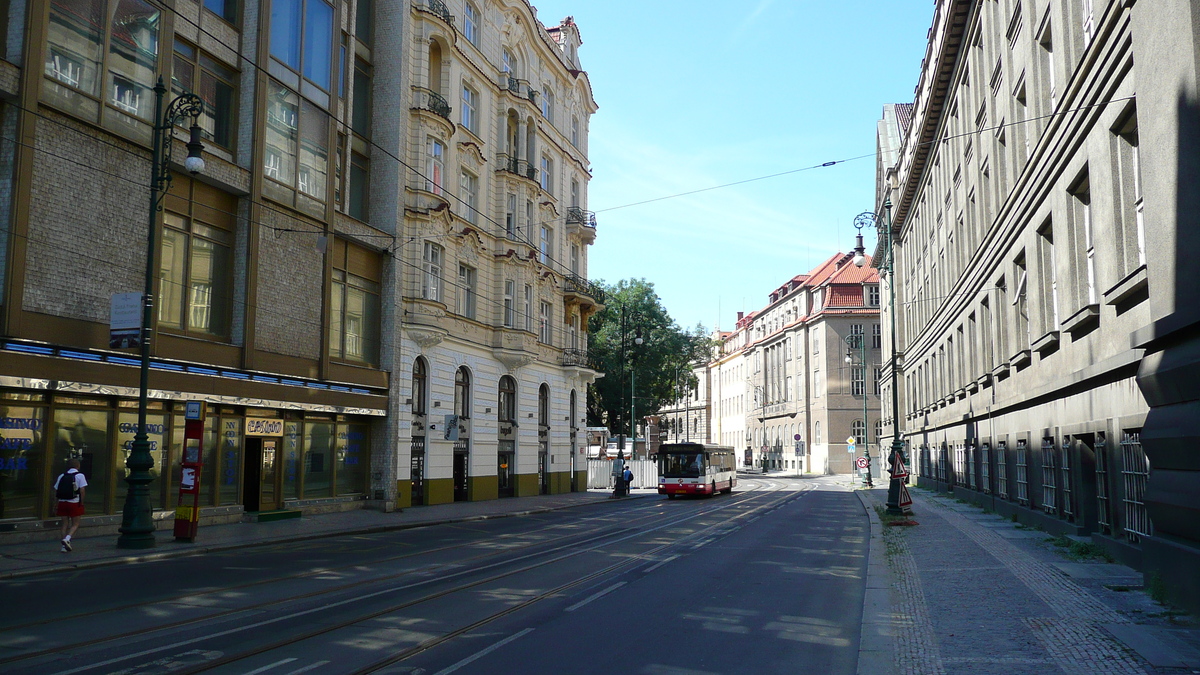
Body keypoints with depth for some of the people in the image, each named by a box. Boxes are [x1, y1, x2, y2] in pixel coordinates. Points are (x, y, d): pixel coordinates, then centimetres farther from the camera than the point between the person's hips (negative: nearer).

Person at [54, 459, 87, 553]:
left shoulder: (61, 476, 9)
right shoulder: (80, 476, -4)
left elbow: (55, 491, 7)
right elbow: (82, 490, -12)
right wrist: (81, 502, -3)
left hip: (62, 502, 4)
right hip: (74, 503, -4)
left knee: (65, 524, 11)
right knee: (75, 524, 8)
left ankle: (65, 546, 9)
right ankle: (67, 539, -17)